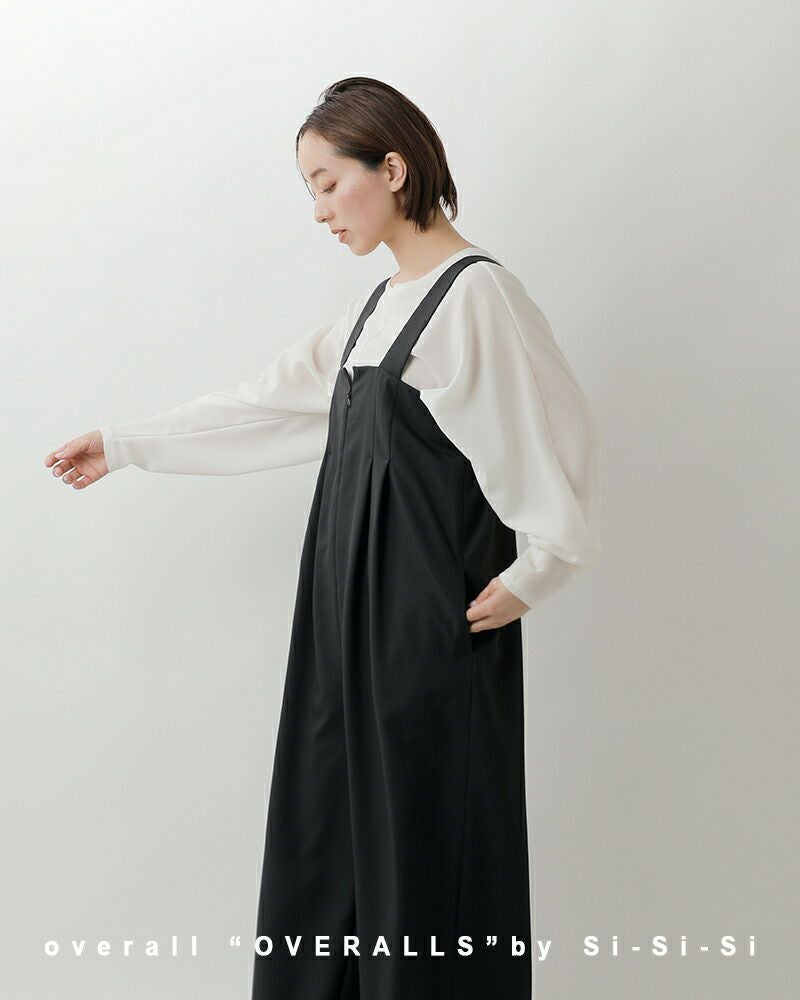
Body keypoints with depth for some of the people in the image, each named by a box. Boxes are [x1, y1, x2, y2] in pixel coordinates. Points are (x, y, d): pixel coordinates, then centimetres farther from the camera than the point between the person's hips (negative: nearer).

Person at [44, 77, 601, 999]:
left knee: (427, 845, 0)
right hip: (354, 612, 8)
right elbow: (267, 404, 21)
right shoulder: (378, 308, 15)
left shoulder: (475, 295, -11)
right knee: (328, 835, 12)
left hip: (433, 625, -8)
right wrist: (124, 445, 23)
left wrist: (534, 572, -9)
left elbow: (558, 436, -14)